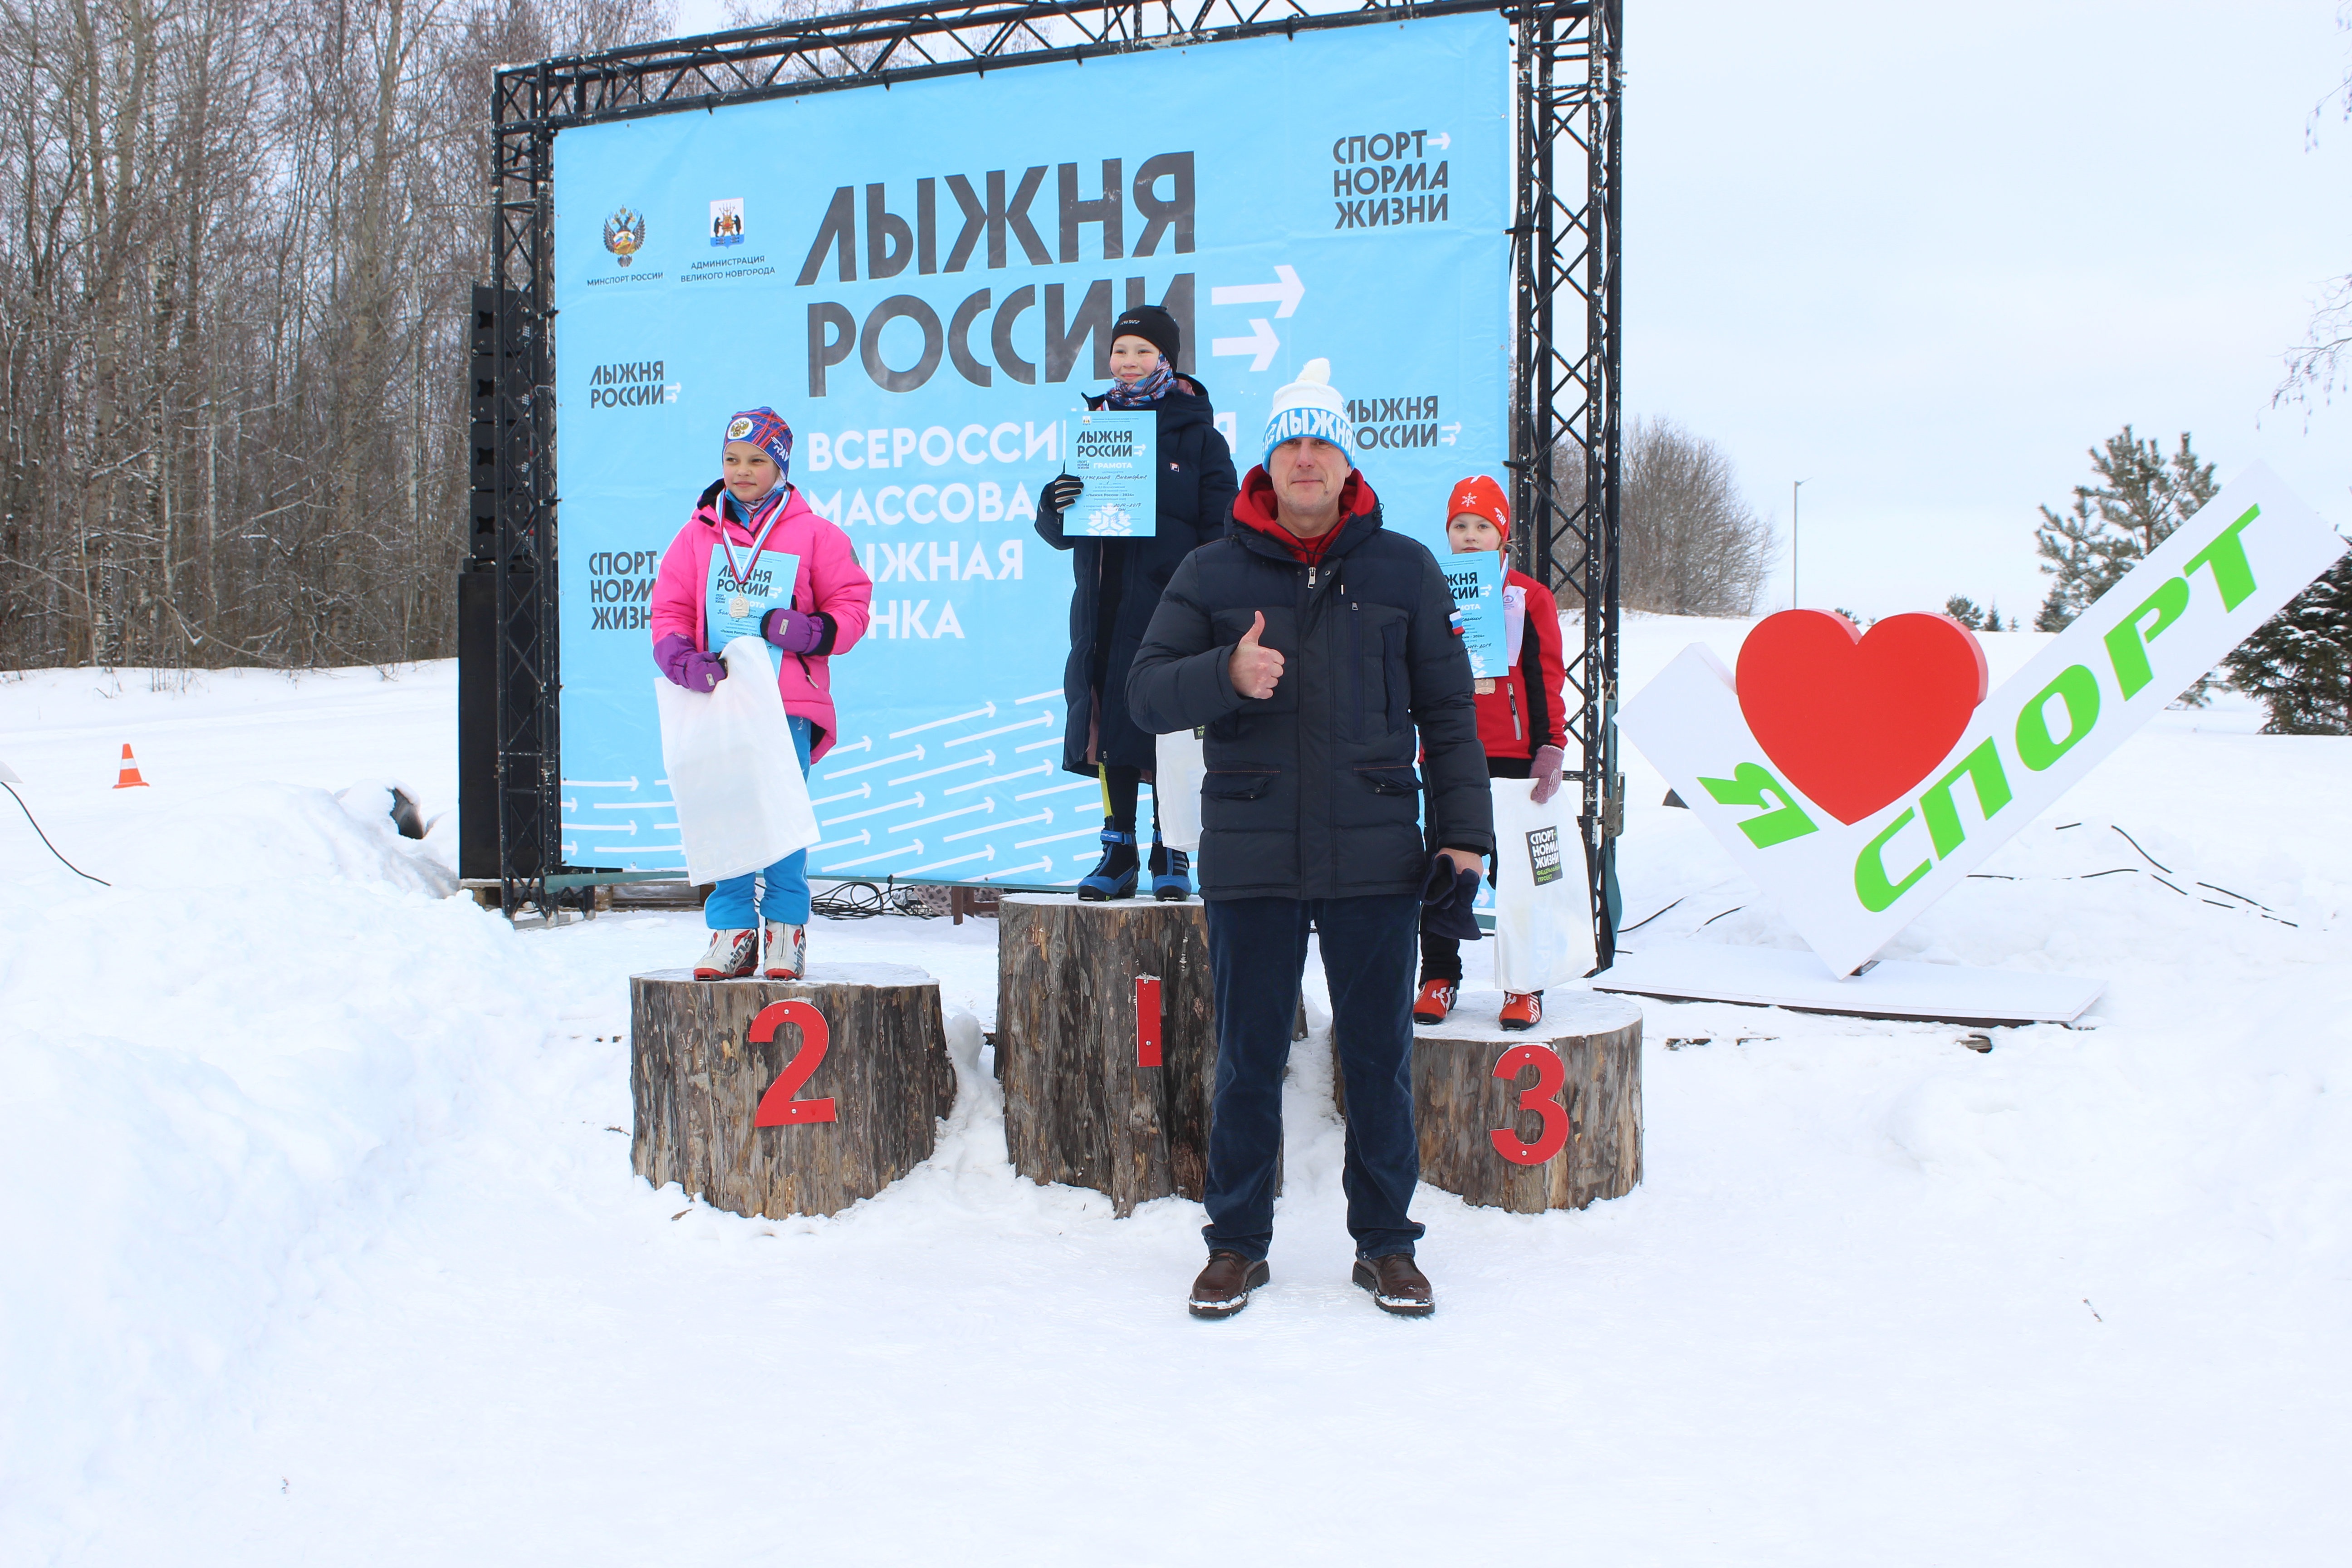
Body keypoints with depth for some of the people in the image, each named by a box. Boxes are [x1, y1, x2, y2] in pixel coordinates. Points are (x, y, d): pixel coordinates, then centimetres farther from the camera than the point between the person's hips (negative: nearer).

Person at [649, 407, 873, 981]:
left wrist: (810, 631, -12)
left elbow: (852, 603, 7)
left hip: (789, 704, -2)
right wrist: (683, 659, -7)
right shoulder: (698, 535, 11)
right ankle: (733, 930, 9)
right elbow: (668, 610, 12)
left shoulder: (813, 535, 4)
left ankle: (786, 928, 6)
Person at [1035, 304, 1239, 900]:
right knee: (1108, 722, 4)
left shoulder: (1199, 436, 0)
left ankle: (1171, 854, 11)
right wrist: (1055, 506, -13)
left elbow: (1218, 533, -3)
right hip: (1104, 608, 4)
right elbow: (1060, 532, 11)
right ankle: (1118, 854, 13)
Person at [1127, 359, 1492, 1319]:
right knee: (1248, 1060, 7)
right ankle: (1236, 1243, 21)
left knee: (1379, 1058, 7)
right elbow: (1146, 693, 0)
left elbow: (1448, 710, 9)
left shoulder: (1405, 571, 6)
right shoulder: (1212, 573, 5)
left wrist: (1463, 826, 2)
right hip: (1251, 860, 0)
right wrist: (1226, 674, -19)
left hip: (1376, 858, 0)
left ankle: (1386, 1242, 21)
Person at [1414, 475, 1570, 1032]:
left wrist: (1552, 747, -4)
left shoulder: (1530, 598, 3)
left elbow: (1547, 678, 2)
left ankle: (1524, 986, 10)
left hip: (1510, 755, -2)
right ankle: (1439, 977, 16)